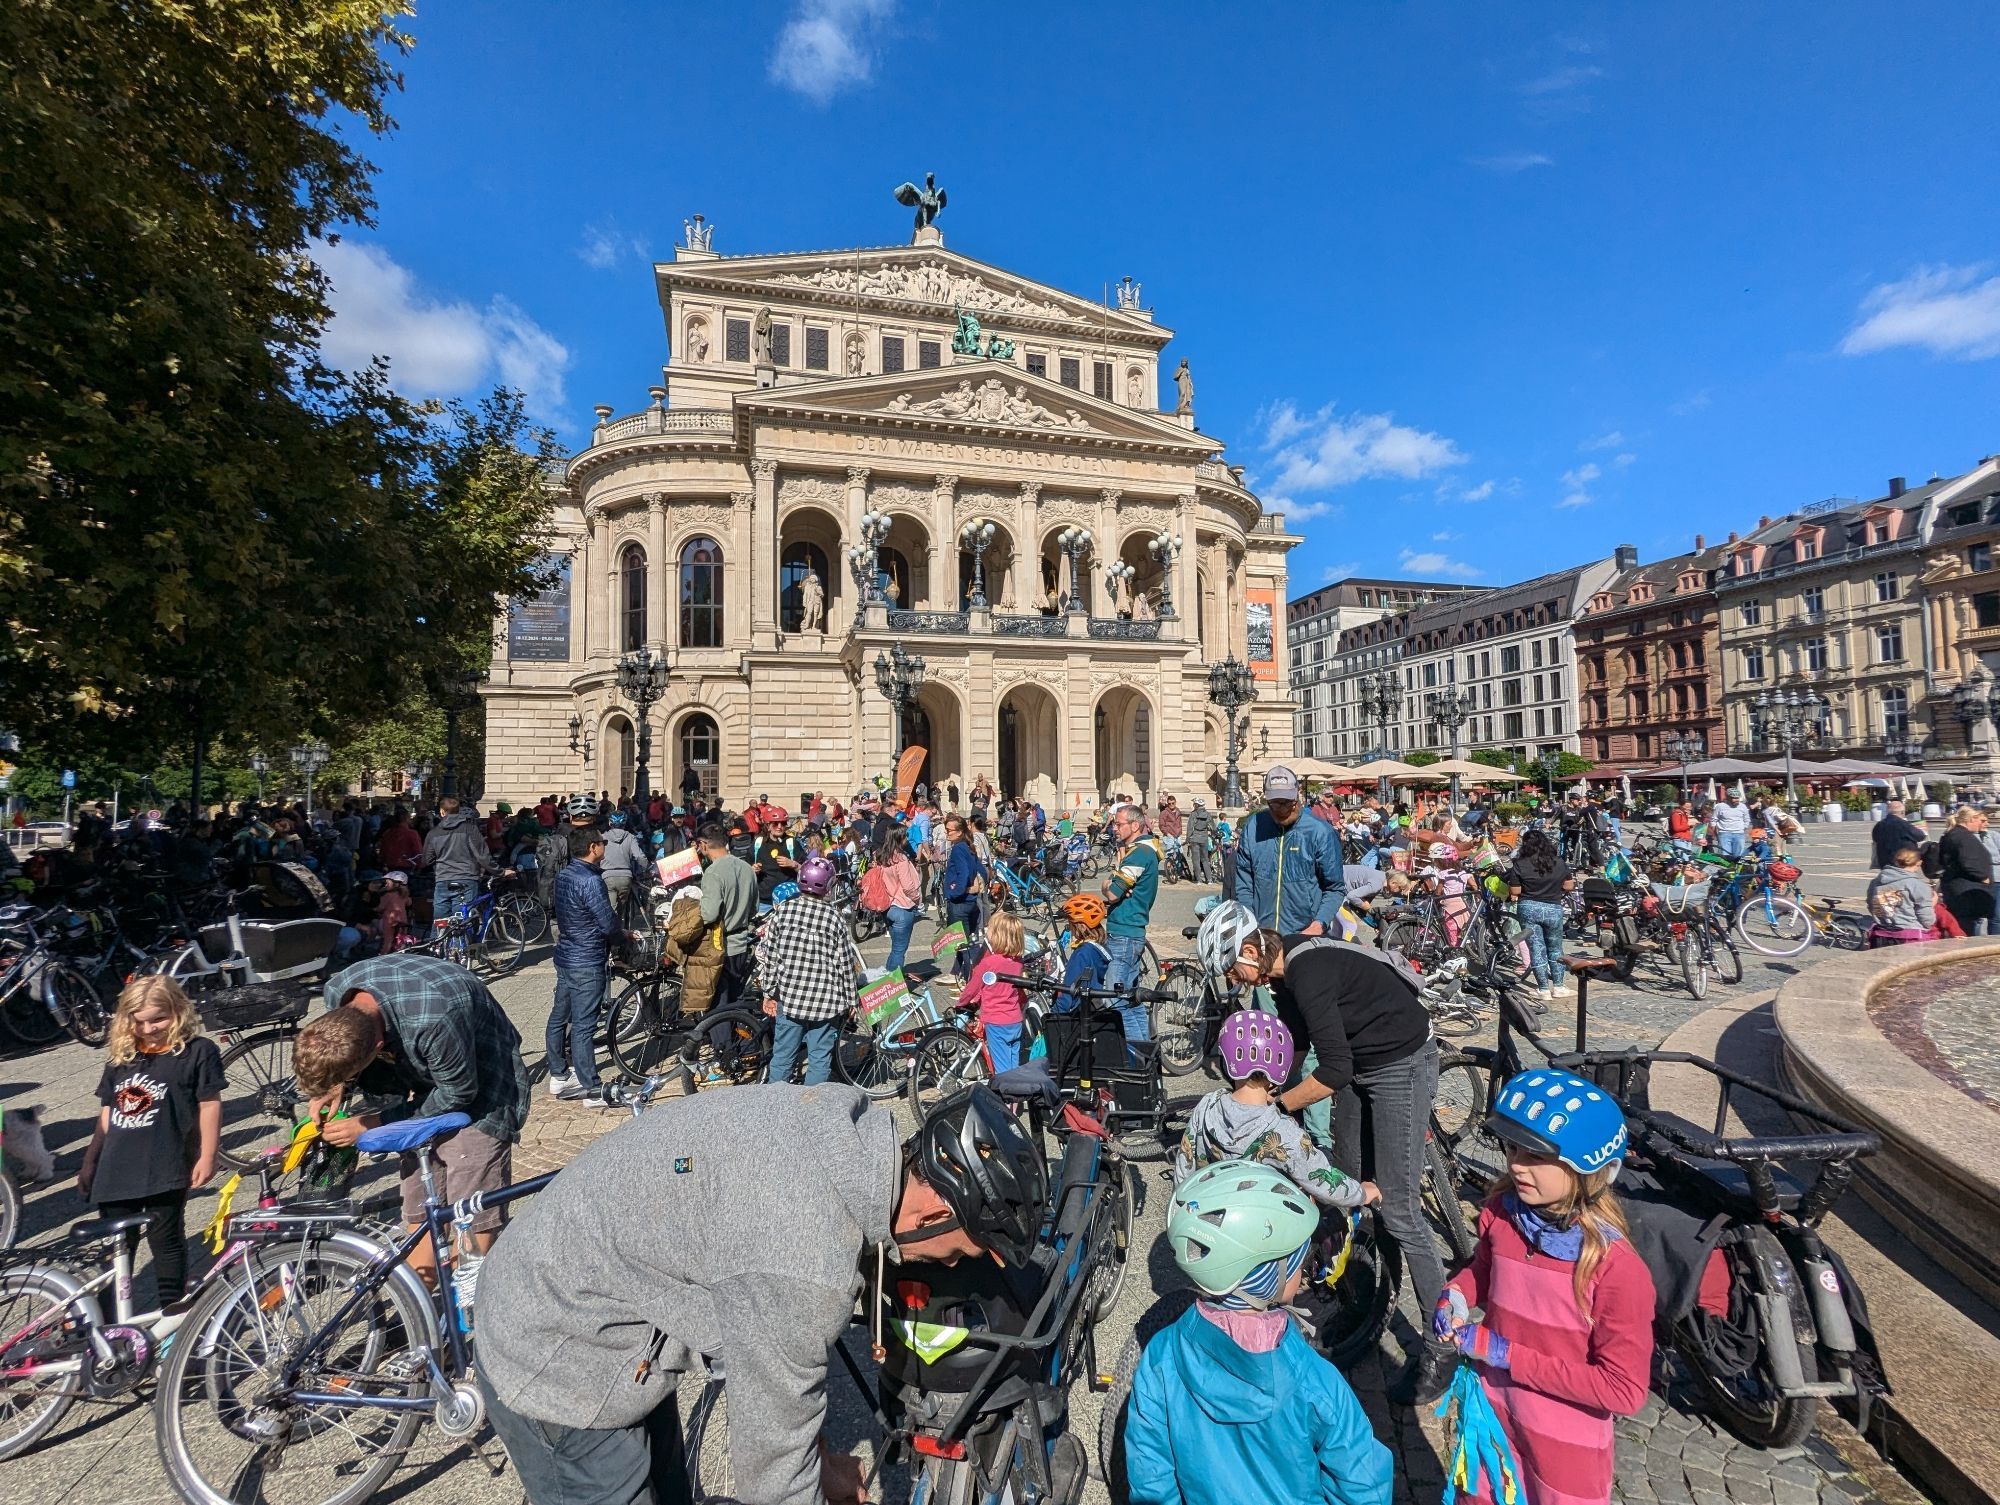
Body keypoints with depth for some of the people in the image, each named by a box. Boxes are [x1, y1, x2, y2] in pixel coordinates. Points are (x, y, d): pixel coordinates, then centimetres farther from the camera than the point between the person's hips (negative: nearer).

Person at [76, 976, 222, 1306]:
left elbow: (210, 1106, -6)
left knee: (165, 1240, 4)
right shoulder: (120, 1057, 11)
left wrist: (207, 1157, -9)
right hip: (116, 1168, 5)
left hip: (166, 1168, -5)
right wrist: (90, 1161, 14)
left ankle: (172, 1313, 17)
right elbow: (106, 1114, 17)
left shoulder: (198, 1051, -5)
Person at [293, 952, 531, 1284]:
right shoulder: (337, 991, -19)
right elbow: (347, 1056, 5)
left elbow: (458, 1093, -23)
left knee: (470, 1224, -6)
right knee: (419, 1216, 11)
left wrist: (374, 1123, -18)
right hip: (424, 1075, 7)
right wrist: (338, 1087, -13)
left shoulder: (432, 1020, -40)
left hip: (473, 1086, -7)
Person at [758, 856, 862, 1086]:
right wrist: (850, 1000, 7)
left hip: (788, 996, 2)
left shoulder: (782, 911, -4)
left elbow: (768, 955, 0)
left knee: (782, 1056, 15)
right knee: (820, 1059, 9)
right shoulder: (835, 917, -8)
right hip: (826, 1001, -2)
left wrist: (769, 992, 11)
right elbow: (845, 963, -5)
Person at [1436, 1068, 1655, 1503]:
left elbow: (1625, 1390, -22)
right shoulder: (1500, 1214, -14)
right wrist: (1455, 1296, -14)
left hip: (1567, 1442, -4)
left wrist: (1509, 1356, -24)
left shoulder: (1616, 1266, -27)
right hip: (1492, 1414, 4)